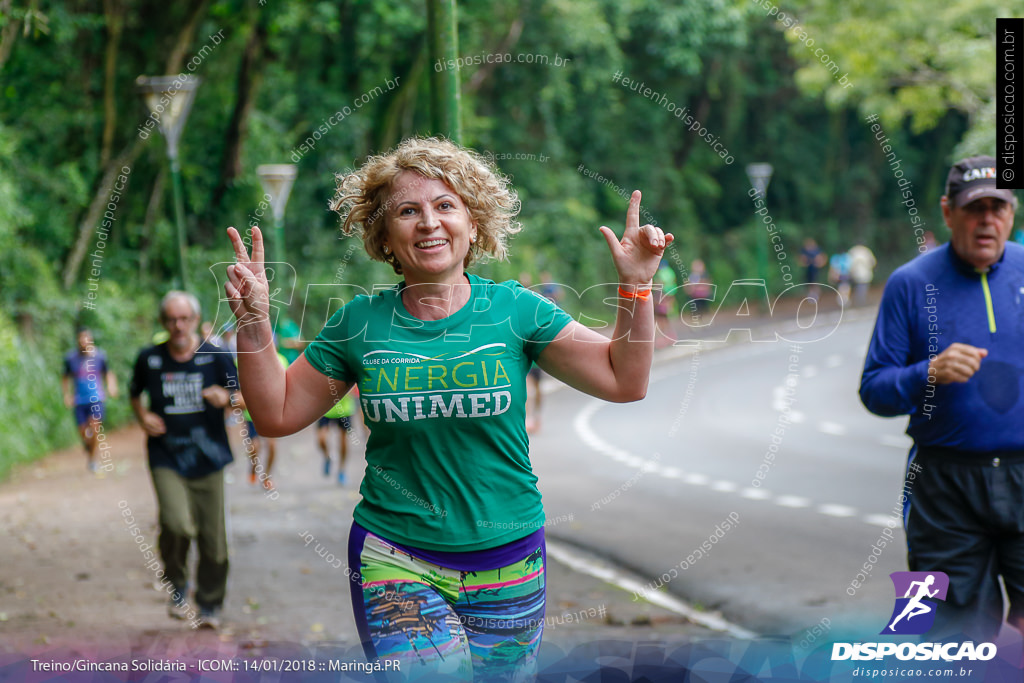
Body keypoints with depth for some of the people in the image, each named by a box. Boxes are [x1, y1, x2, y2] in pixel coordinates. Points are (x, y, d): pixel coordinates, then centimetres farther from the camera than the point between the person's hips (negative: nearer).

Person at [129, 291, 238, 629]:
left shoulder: (216, 357, 2)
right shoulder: (149, 359, 4)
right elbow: (136, 393, 21)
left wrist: (226, 397, -21)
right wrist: (143, 417, 2)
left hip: (207, 458, 1)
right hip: (167, 458, -1)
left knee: (213, 538, 3)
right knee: (177, 525, -22)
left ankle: (210, 605, 23)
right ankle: (177, 588, 3)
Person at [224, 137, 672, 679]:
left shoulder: (514, 309, -1)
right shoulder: (360, 323, 0)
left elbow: (624, 381, -2)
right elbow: (278, 414, 6)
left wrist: (636, 285, -13)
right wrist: (253, 324, -5)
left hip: (507, 564, 1)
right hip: (395, 561, -1)